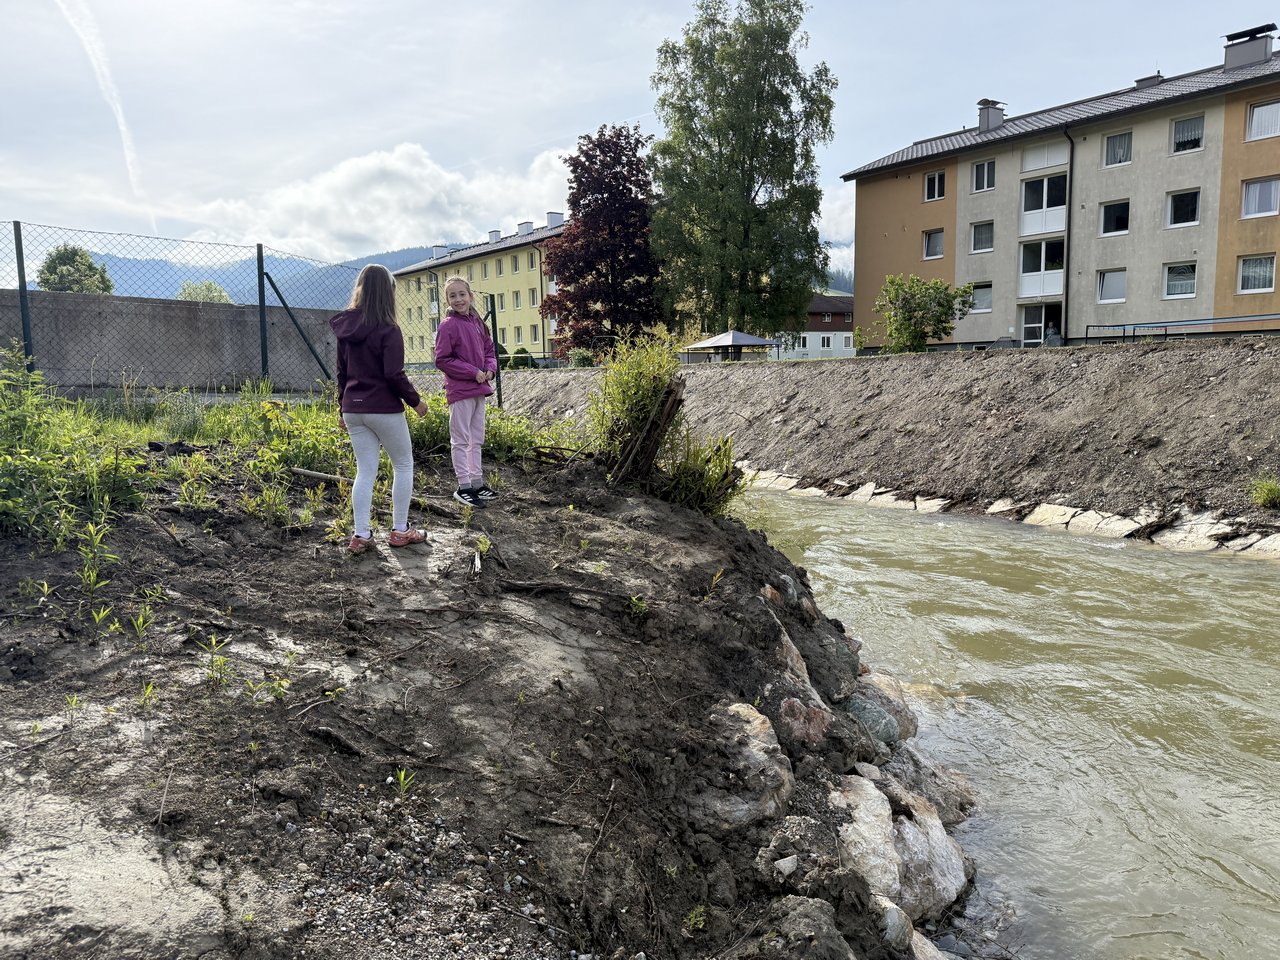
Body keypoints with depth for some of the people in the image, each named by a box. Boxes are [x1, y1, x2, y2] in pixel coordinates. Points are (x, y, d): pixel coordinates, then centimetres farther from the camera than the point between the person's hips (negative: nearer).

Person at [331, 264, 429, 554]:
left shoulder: (346, 328, 7)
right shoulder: (387, 329, -13)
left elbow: (342, 372, 13)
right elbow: (394, 375, -18)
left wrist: (343, 408, 21)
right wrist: (415, 401, -5)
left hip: (353, 409, 6)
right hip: (384, 410, -6)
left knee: (365, 471, 10)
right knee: (403, 465, 10)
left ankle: (361, 535, 8)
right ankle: (399, 531, 12)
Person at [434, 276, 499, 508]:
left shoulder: (477, 322, 9)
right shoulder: (448, 326, -11)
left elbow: (489, 349, 17)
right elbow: (442, 360, -14)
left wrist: (490, 369, -3)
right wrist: (473, 372, -16)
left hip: (479, 388, 8)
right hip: (460, 391, -7)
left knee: (476, 439, 15)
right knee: (461, 440, -1)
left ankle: (477, 482, 24)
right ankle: (464, 487, 5)